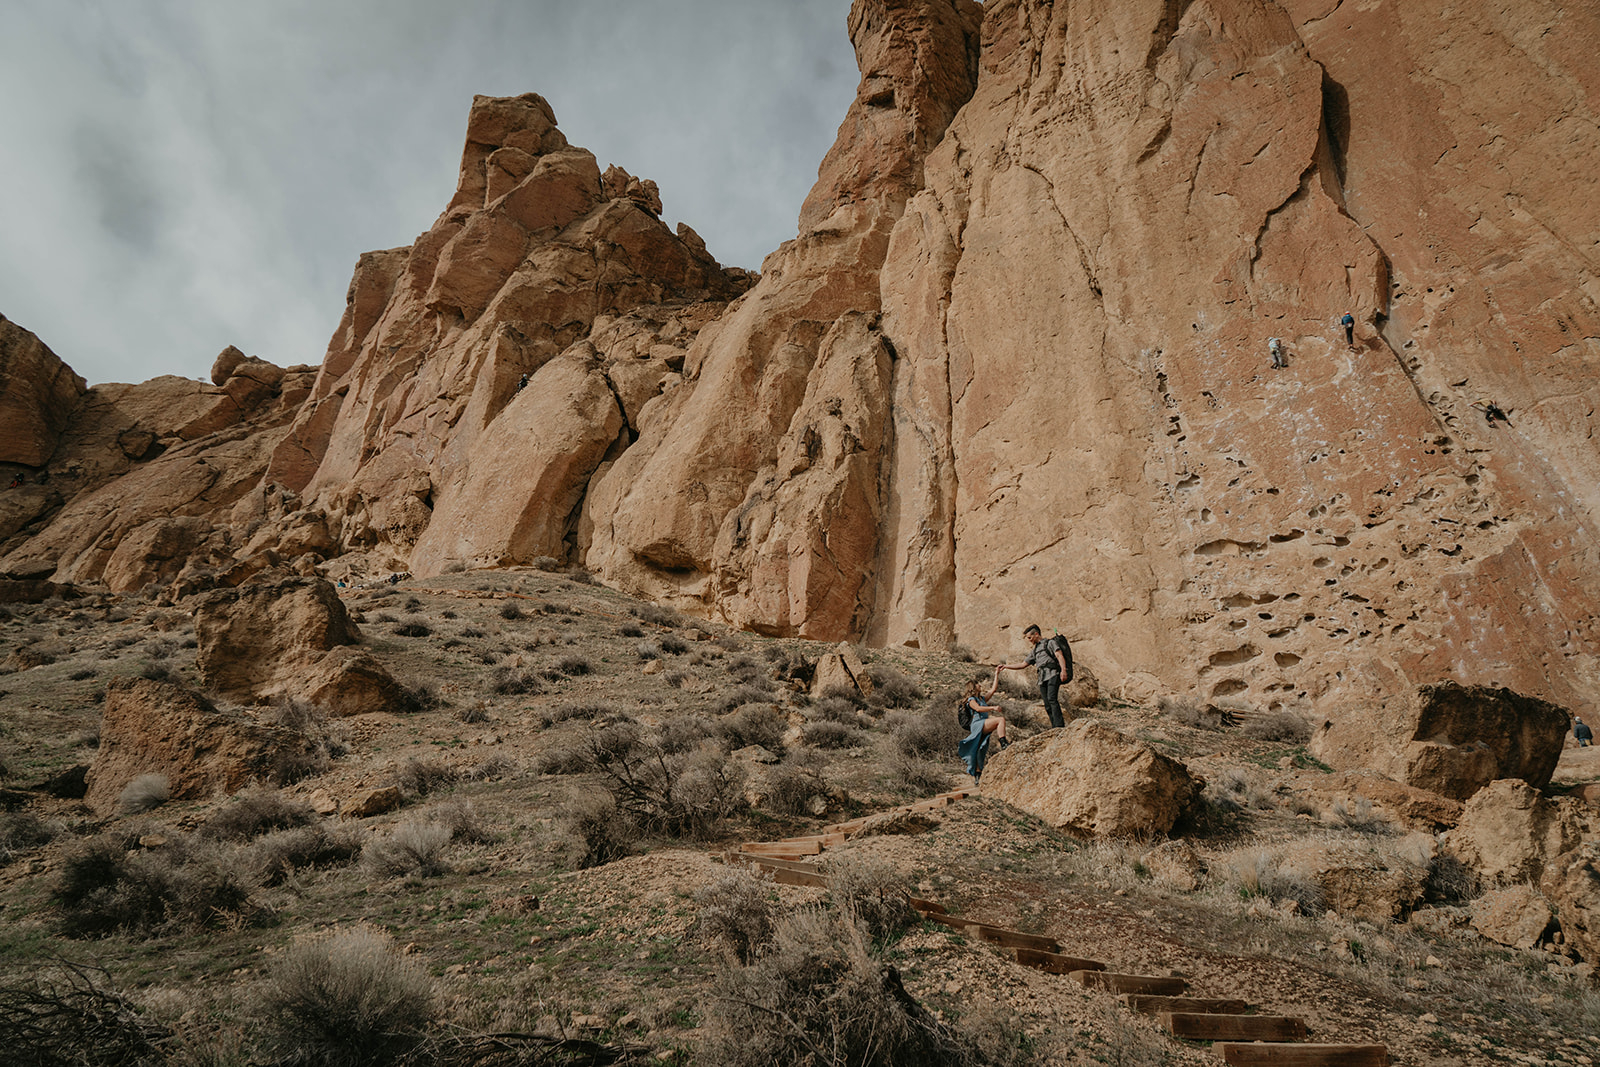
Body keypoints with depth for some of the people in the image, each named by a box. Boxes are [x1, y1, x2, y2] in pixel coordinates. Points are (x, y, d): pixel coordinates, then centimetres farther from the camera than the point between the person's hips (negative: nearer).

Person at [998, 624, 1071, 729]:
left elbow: (1059, 656, -6)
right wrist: (1005, 666, 26)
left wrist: (1063, 669, -23)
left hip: (1052, 674, -7)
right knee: (1047, 705, -4)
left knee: (1052, 698, -23)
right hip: (1042, 678, 7)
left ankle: (1060, 725, -29)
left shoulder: (1050, 643, 9)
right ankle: (1055, 728, -7)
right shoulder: (1034, 651, 29)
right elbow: (1023, 665, 30)